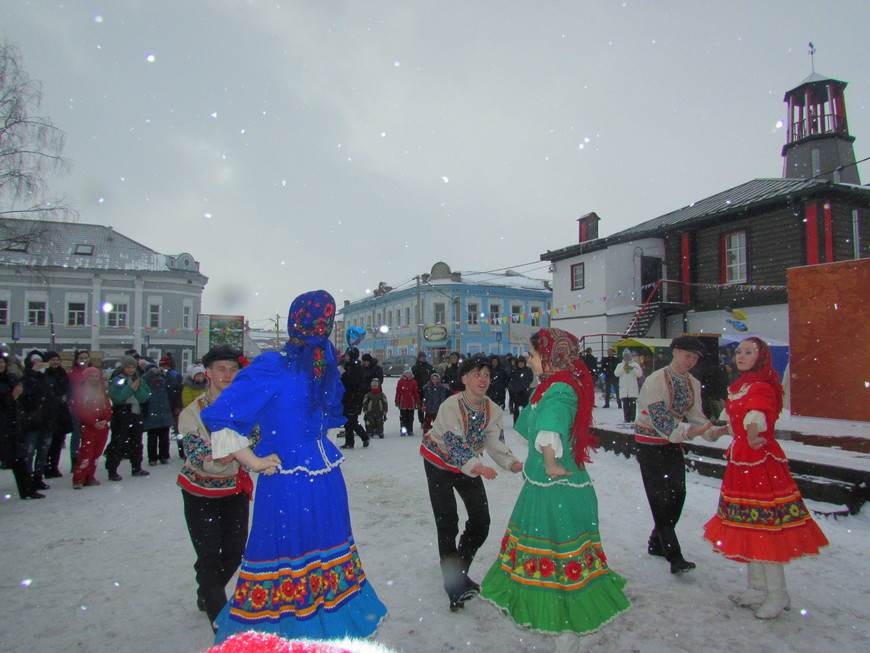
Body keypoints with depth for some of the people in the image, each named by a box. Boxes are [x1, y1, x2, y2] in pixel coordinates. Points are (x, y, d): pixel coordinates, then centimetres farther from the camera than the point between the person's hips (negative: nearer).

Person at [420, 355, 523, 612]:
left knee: (481, 522, 5)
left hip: (469, 465, 5)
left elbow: (496, 444, -14)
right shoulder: (451, 406, -28)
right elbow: (455, 446, -35)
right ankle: (454, 585, 4)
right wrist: (476, 467, -53)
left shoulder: (492, 410, -11)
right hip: (439, 463, -5)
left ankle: (459, 570, 29)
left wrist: (512, 463, -33)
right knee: (447, 524, -10)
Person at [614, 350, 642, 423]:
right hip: (623, 388, 1)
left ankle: (632, 419, -2)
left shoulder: (635, 364, 9)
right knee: (625, 404, 1)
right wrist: (623, 369, -10)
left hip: (633, 388, -1)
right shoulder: (620, 365, 13)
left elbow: (640, 374, -1)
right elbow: (616, 374, 0)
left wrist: (633, 369, -12)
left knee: (633, 404, -5)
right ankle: (626, 419, 5)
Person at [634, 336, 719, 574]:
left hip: (673, 441, 7)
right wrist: (685, 433, -35)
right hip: (650, 444, -7)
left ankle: (657, 543, 27)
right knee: (661, 498, -8)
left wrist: (712, 430, -15)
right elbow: (659, 417, -25)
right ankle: (674, 557, -5)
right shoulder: (656, 380, -19)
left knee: (678, 495, 9)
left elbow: (695, 415, 4)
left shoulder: (693, 384, 4)